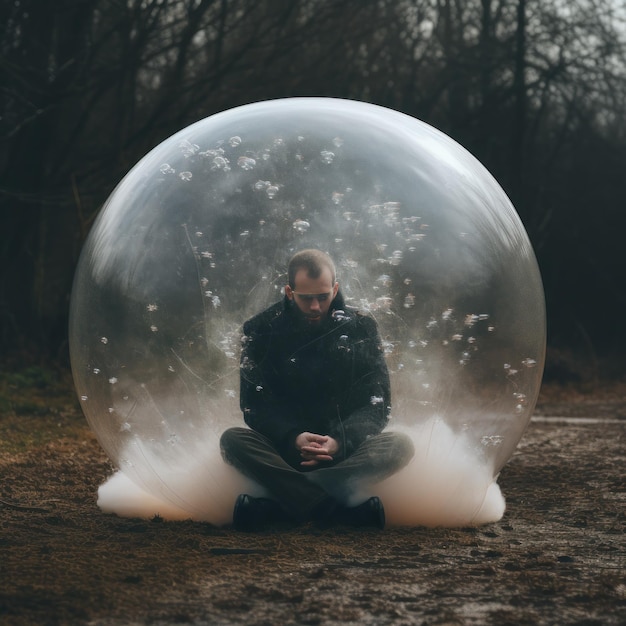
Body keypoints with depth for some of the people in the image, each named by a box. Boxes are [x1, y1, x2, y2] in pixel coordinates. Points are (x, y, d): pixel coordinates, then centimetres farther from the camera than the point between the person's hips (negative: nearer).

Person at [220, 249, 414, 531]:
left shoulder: (360, 329, 3)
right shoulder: (261, 330, 1)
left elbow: (376, 406, -3)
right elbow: (255, 406, -4)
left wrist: (340, 442, -23)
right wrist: (293, 438, -25)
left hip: (346, 449, 1)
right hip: (283, 448, -1)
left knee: (400, 446, -29)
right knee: (232, 440, -31)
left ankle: (277, 505, -39)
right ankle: (348, 511, -41)